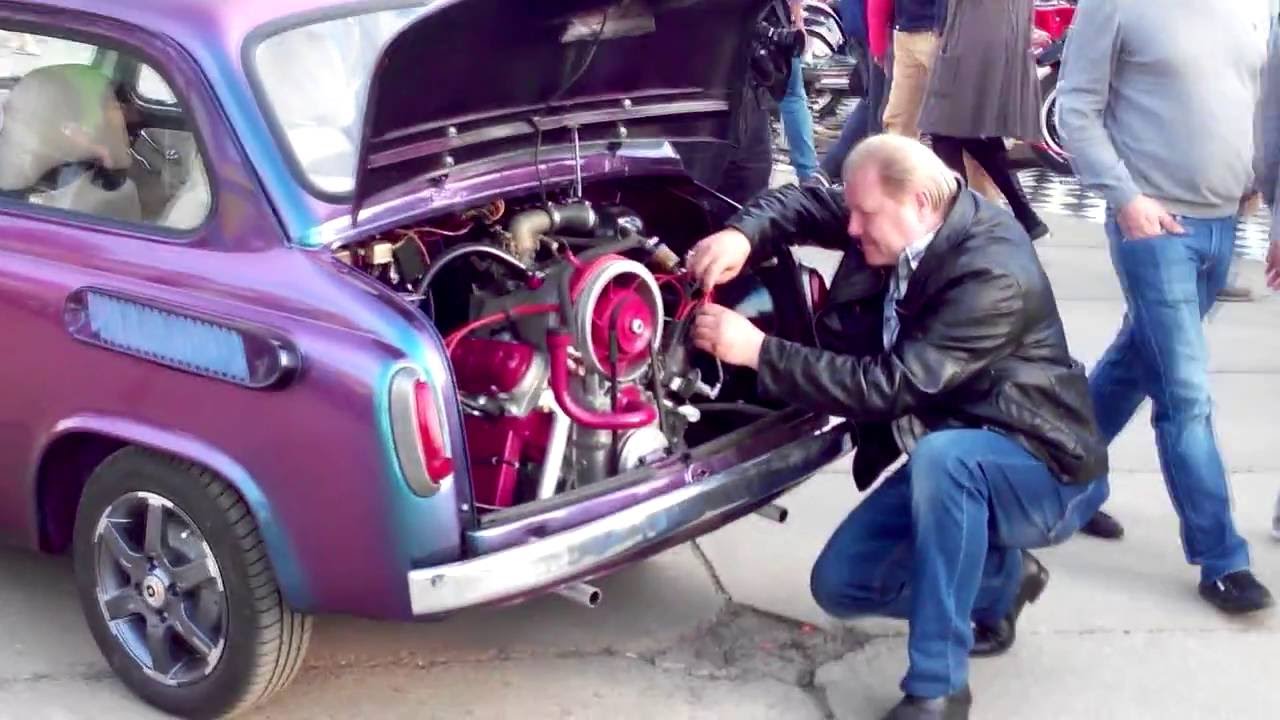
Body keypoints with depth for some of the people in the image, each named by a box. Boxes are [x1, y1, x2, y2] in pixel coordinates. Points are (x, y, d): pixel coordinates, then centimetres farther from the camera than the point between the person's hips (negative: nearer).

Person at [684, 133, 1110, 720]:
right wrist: (743, 234, -21)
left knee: (940, 456, -41)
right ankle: (999, 579, 18)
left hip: (1043, 470, -8)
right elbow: (807, 203, 3)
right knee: (839, 585, -1)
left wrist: (758, 352, -30)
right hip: (950, 465, 8)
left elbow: (889, 386, -33)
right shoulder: (904, 221, -5)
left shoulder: (994, 277, -30)